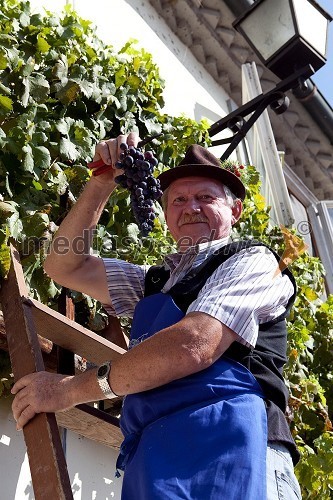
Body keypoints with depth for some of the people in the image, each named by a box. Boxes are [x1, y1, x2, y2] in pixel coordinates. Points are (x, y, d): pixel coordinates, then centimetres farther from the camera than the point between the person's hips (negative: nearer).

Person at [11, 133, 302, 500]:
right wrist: (102, 182, 14)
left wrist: (72, 387, -7)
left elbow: (193, 345, -13)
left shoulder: (253, 261, 3)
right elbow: (64, 266, 25)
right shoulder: (155, 281, 25)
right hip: (150, 462, 6)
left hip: (224, 454, -6)